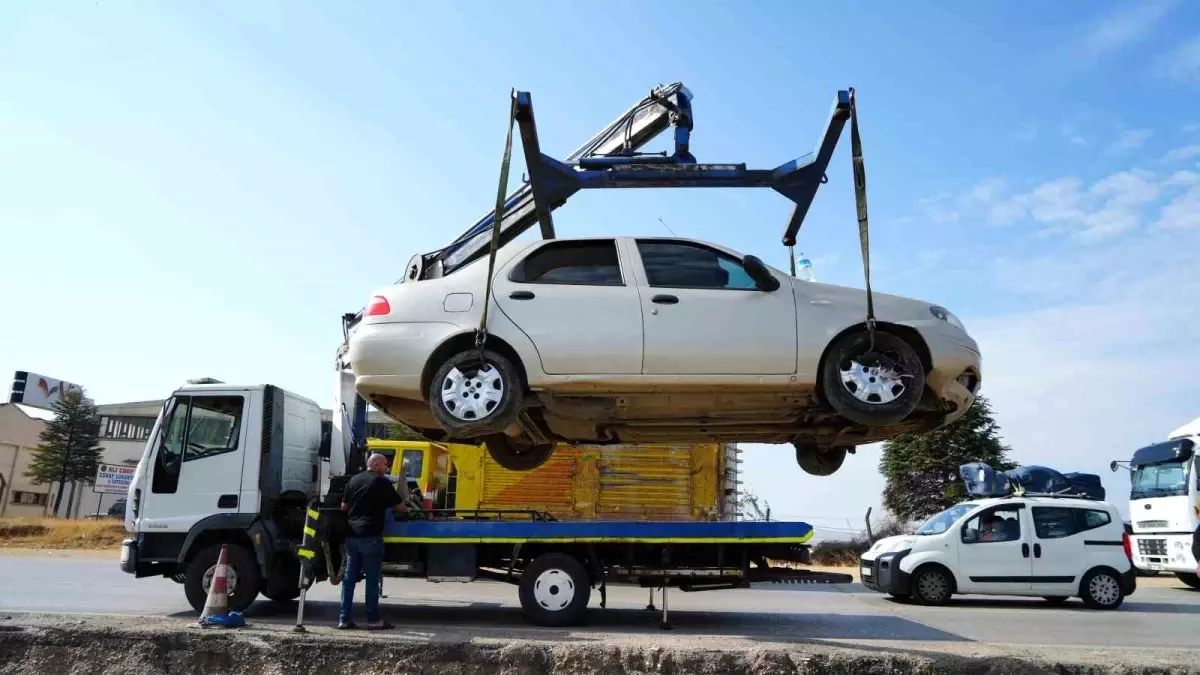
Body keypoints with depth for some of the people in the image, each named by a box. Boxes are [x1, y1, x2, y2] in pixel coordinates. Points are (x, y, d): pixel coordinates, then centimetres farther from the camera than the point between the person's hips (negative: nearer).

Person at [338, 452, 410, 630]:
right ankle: (373, 620, 3)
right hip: (371, 536, -6)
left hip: (351, 534, 6)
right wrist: (406, 510, 20)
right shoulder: (382, 482, -5)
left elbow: (344, 506, 15)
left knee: (349, 577, 9)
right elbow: (399, 506, -1)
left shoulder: (353, 480, 11)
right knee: (372, 579, 0)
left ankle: (344, 619, 9)